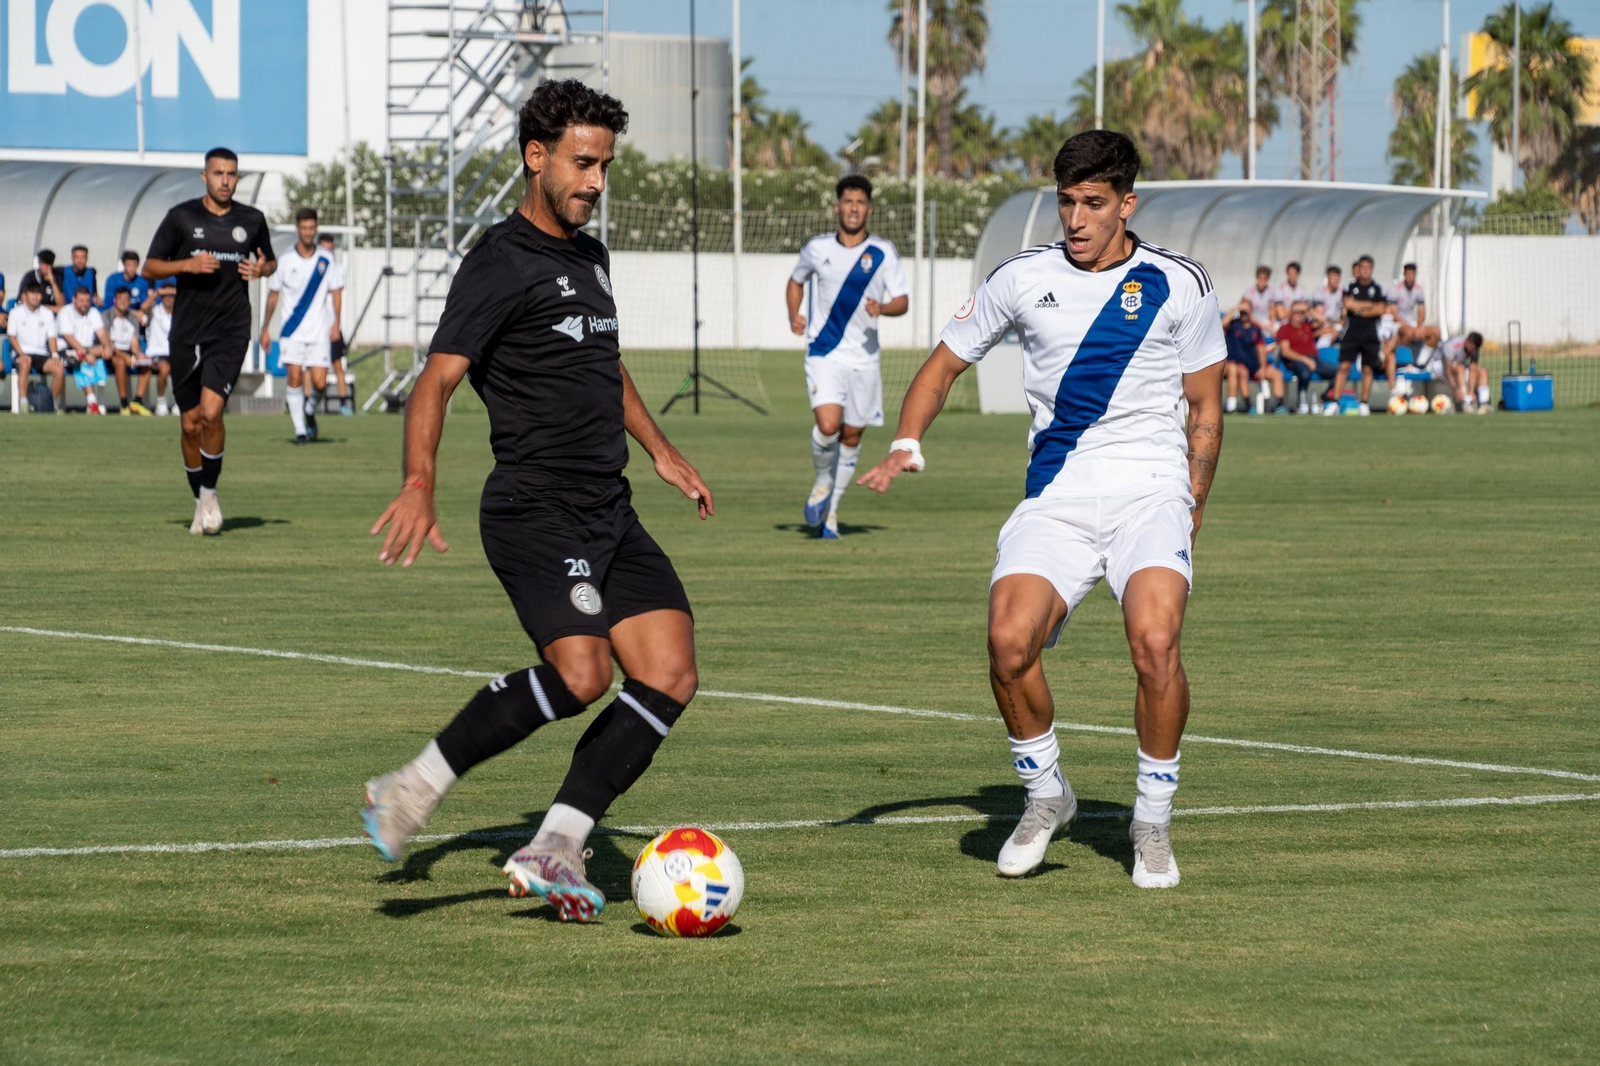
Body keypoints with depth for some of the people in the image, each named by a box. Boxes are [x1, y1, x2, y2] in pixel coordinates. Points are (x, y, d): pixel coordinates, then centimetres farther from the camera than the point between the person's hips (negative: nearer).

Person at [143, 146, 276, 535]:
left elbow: (270, 262, 22)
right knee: (191, 423, 5)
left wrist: (263, 269, -2)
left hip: (231, 331, -1)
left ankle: (210, 493, 0)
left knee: (211, 412, -18)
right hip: (186, 333, 1)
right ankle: (200, 503, 22)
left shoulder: (252, 220, 6)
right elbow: (149, 268, 2)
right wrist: (188, 264, -15)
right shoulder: (182, 217, 1)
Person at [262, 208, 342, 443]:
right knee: (294, 377, -10)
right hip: (292, 332, -1)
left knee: (319, 383, -6)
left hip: (319, 332, 1)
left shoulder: (326, 260, 3)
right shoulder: (286, 261, 1)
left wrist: (335, 323, 2)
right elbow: (273, 294, 9)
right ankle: (300, 430, -3)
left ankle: (310, 412, 26)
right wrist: (265, 329, 9)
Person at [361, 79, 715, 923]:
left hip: (609, 514, 9)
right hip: (535, 512, -9)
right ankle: (414, 789, -11)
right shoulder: (502, 263, -8)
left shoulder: (588, 256, 19)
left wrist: (660, 451, 34)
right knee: (579, 675, -25)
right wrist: (418, 484, -32)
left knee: (669, 676, -5)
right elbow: (437, 380, -17)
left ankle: (554, 849, -5)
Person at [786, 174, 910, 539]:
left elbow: (902, 300, 1)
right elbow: (796, 281, 20)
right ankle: (822, 482, 9)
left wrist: (883, 308, -22)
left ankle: (831, 511, 24)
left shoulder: (883, 252, -1)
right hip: (824, 354, -1)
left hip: (863, 357, 1)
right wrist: (793, 316, 2)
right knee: (828, 426, -21)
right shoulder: (817, 248, 2)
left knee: (851, 436, 7)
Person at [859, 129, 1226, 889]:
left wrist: (1192, 505, 3)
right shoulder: (1023, 279, 6)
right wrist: (905, 446, 0)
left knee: (1154, 641, -26)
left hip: (1149, 492, -2)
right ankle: (1046, 796, 5)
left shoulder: (1179, 286, 3)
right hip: (1054, 502, 2)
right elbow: (944, 363, 16)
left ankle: (1153, 821, -4)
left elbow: (1205, 406, 12)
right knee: (1009, 640, -22)